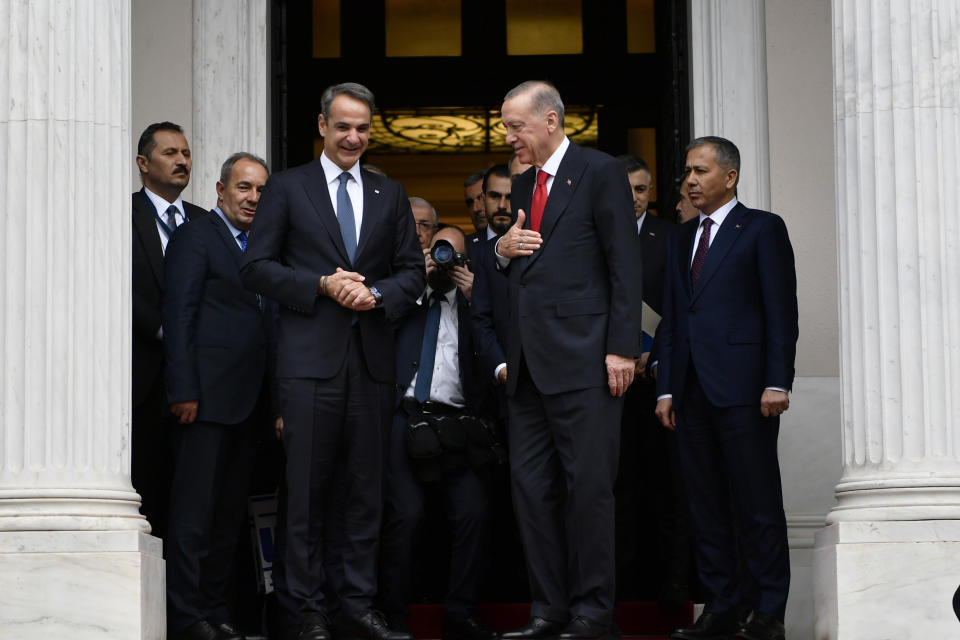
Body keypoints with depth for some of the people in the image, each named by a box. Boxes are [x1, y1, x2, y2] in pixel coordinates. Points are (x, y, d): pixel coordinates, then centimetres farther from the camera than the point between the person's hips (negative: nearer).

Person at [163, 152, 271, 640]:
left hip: (245, 399, 7)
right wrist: (184, 391, -16)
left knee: (230, 510, 9)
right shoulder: (195, 237, -1)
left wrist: (269, 398, 8)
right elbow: (178, 316, -9)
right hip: (206, 397, -7)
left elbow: (259, 319, 17)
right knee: (195, 509, -6)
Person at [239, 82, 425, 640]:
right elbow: (256, 268, 0)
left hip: (372, 358, 3)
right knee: (308, 489, -3)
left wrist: (377, 294, -8)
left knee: (366, 489, 6)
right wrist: (322, 285, -12)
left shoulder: (390, 194, 15)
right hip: (310, 358, -3)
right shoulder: (287, 187, 6)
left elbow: (413, 271, 13)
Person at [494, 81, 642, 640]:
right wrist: (504, 250, 5)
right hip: (530, 363, 8)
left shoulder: (601, 173, -3)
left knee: (588, 485, -5)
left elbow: (625, 267, -8)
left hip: (583, 359, -8)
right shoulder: (523, 185, 20)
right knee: (533, 486, 6)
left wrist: (622, 348, -14)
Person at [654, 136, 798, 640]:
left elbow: (781, 311, -4)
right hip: (691, 391, 6)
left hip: (742, 389, -6)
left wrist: (777, 382, -12)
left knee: (758, 504, -4)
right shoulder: (680, 239, 20)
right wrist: (665, 388, 10)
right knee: (706, 507, 6)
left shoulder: (762, 229, 3)